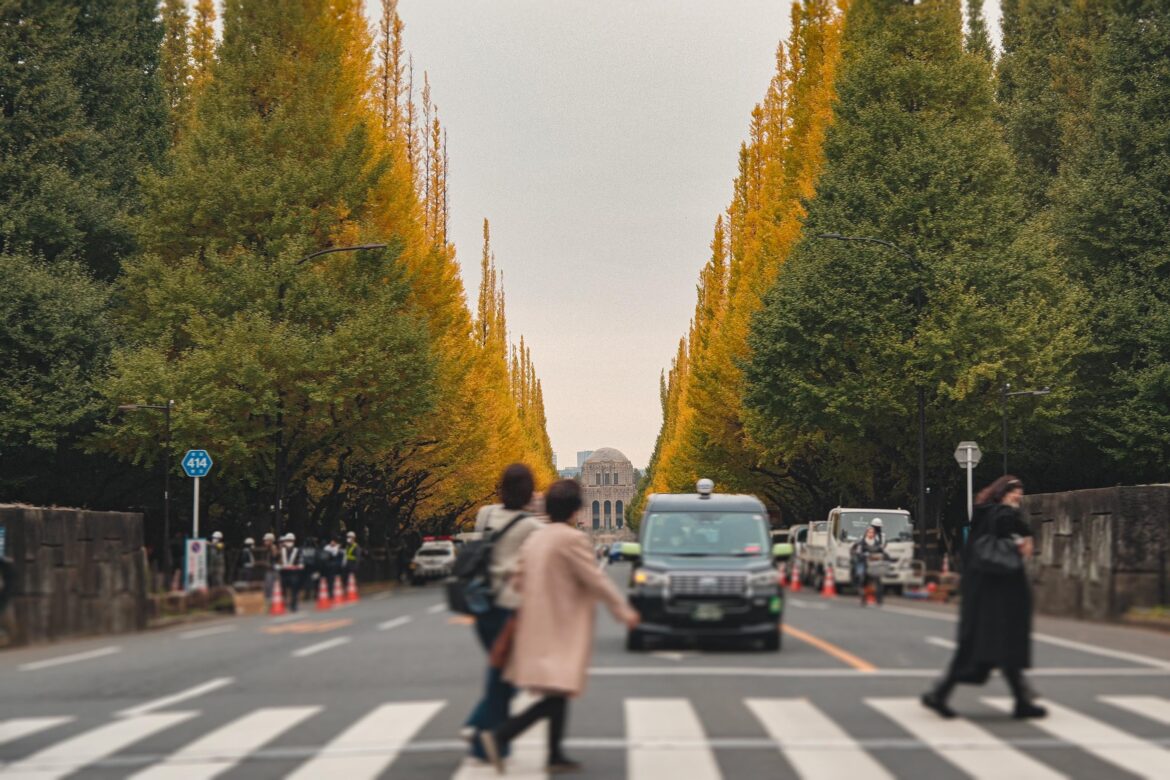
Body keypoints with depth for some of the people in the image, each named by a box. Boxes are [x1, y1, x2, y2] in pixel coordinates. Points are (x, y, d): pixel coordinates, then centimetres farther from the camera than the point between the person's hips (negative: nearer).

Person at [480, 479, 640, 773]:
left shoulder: (534, 539, 10)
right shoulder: (572, 539, -15)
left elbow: (518, 581, 12)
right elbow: (595, 580, -14)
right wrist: (624, 611, -6)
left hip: (539, 626, 9)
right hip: (562, 630, -9)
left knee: (559, 694, 15)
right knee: (558, 693, -9)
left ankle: (556, 755, 17)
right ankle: (500, 736, -18)